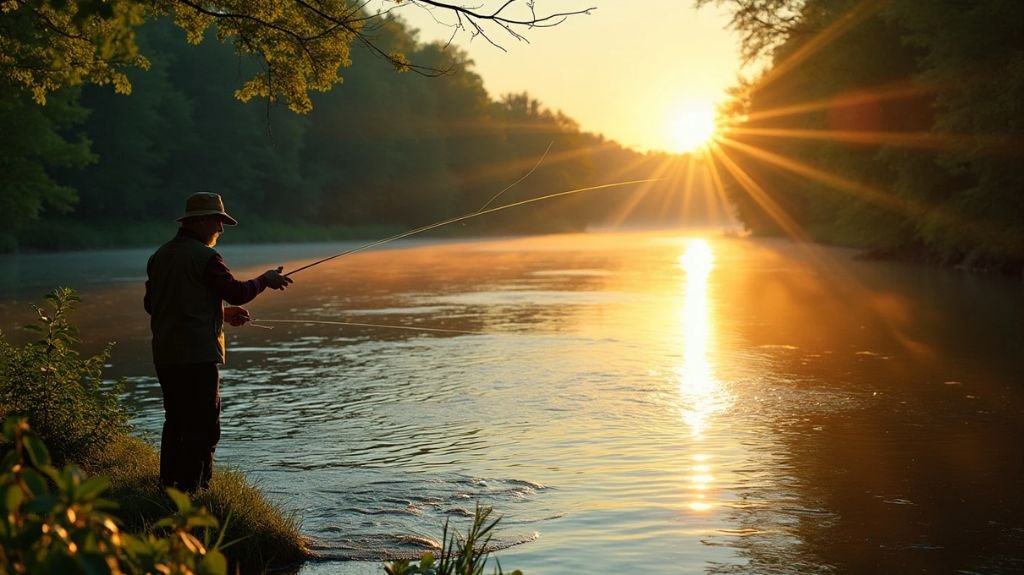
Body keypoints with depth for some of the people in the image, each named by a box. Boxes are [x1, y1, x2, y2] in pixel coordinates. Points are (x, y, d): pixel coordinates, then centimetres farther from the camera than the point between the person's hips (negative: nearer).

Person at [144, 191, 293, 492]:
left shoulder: (159, 256, 15)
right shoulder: (204, 256, -13)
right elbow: (236, 292, -13)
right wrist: (265, 280, 8)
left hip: (164, 355, 9)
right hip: (197, 355, -9)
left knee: (175, 422, 16)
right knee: (203, 426, -5)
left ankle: (169, 486, 21)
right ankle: (190, 489, -7)